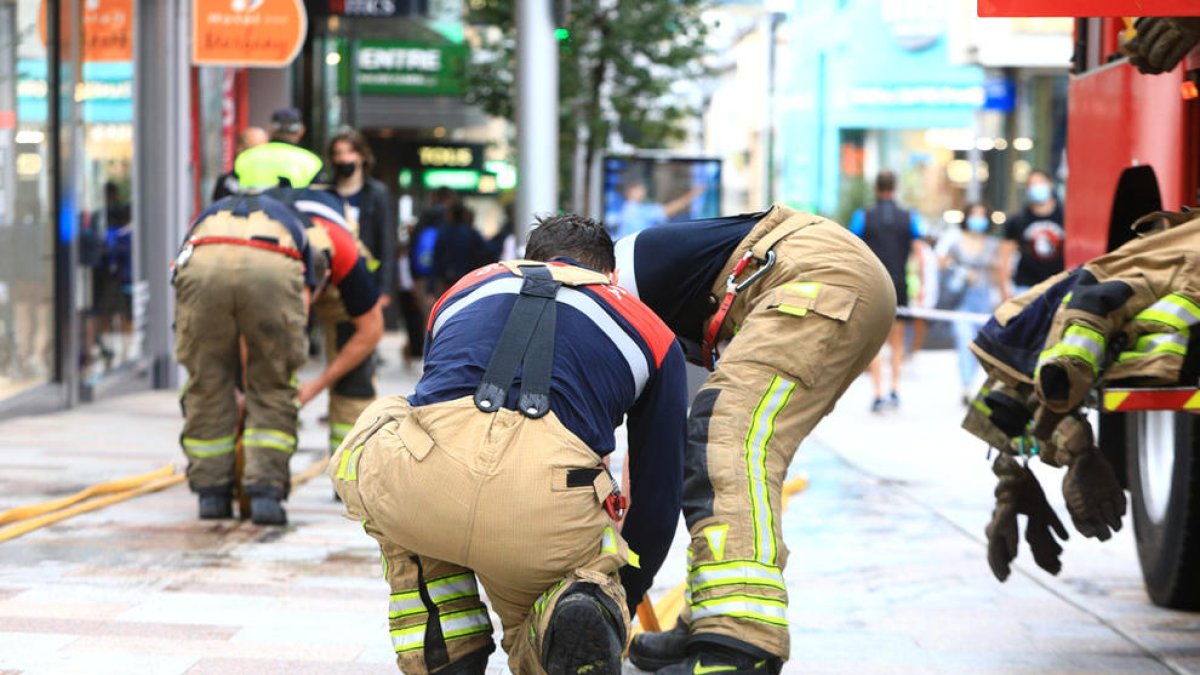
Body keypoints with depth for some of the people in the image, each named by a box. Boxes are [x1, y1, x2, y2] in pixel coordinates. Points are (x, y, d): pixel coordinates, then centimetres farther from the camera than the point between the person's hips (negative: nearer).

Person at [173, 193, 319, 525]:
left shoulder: (207, 216, 45)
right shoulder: (292, 226, 41)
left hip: (203, 266, 1)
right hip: (272, 268, -1)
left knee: (207, 385, 20)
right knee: (273, 389, 18)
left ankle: (211, 491, 25)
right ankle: (266, 491, 12)